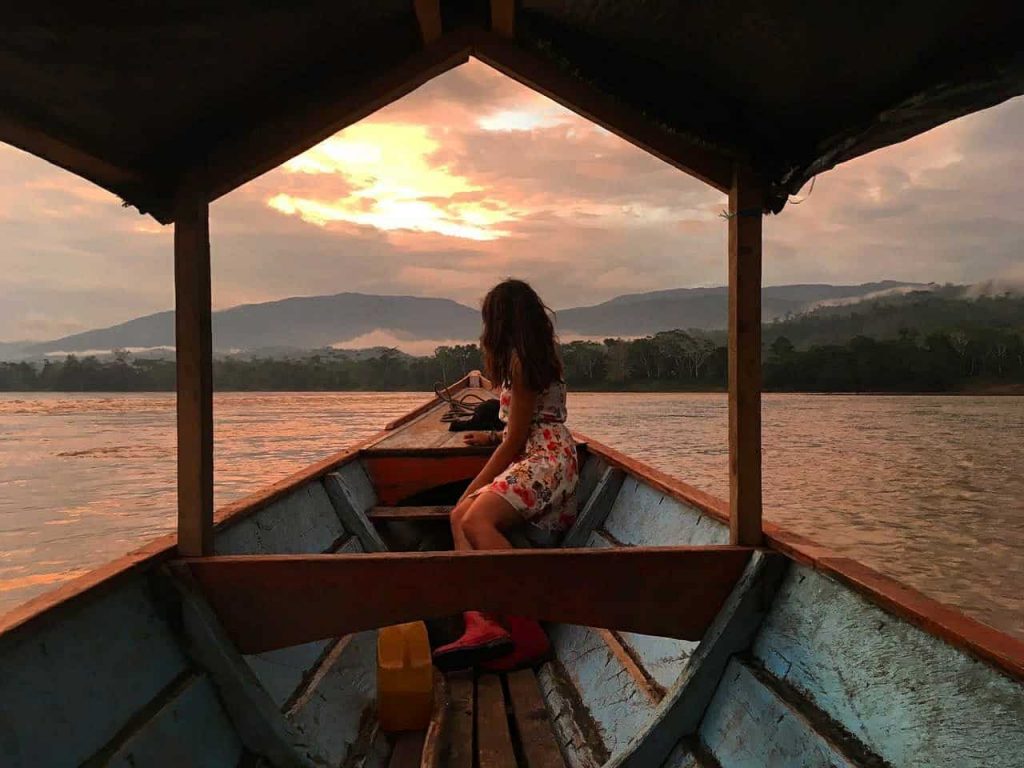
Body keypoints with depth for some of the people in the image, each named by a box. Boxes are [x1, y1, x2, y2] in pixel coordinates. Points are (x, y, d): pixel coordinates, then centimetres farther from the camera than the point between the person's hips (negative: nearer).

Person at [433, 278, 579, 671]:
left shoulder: (520, 358, -7)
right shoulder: (538, 354, 23)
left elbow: (515, 440, -10)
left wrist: (474, 488, -6)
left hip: (546, 460, -10)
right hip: (534, 459, 10)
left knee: (476, 519, -29)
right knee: (460, 517, -9)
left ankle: (526, 633, -32)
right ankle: (480, 621, -29)